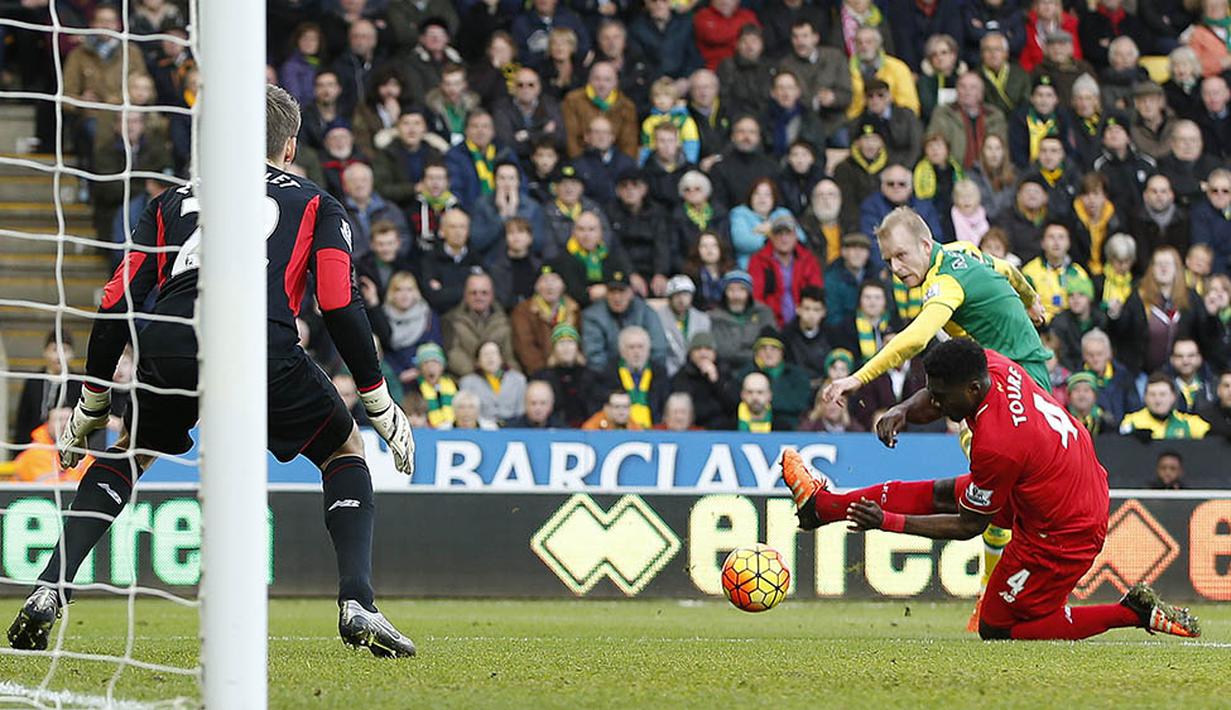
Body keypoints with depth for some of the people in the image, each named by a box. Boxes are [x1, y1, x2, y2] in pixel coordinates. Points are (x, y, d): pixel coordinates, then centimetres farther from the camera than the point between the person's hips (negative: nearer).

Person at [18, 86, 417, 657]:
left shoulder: (173, 201, 31)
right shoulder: (316, 204, 25)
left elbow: (118, 301, 23)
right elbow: (340, 306, 10)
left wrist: (91, 403, 31)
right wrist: (380, 404, 16)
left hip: (167, 348, 2)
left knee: (128, 454, 30)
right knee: (344, 451, 21)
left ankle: (48, 593, 14)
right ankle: (356, 605, 3)